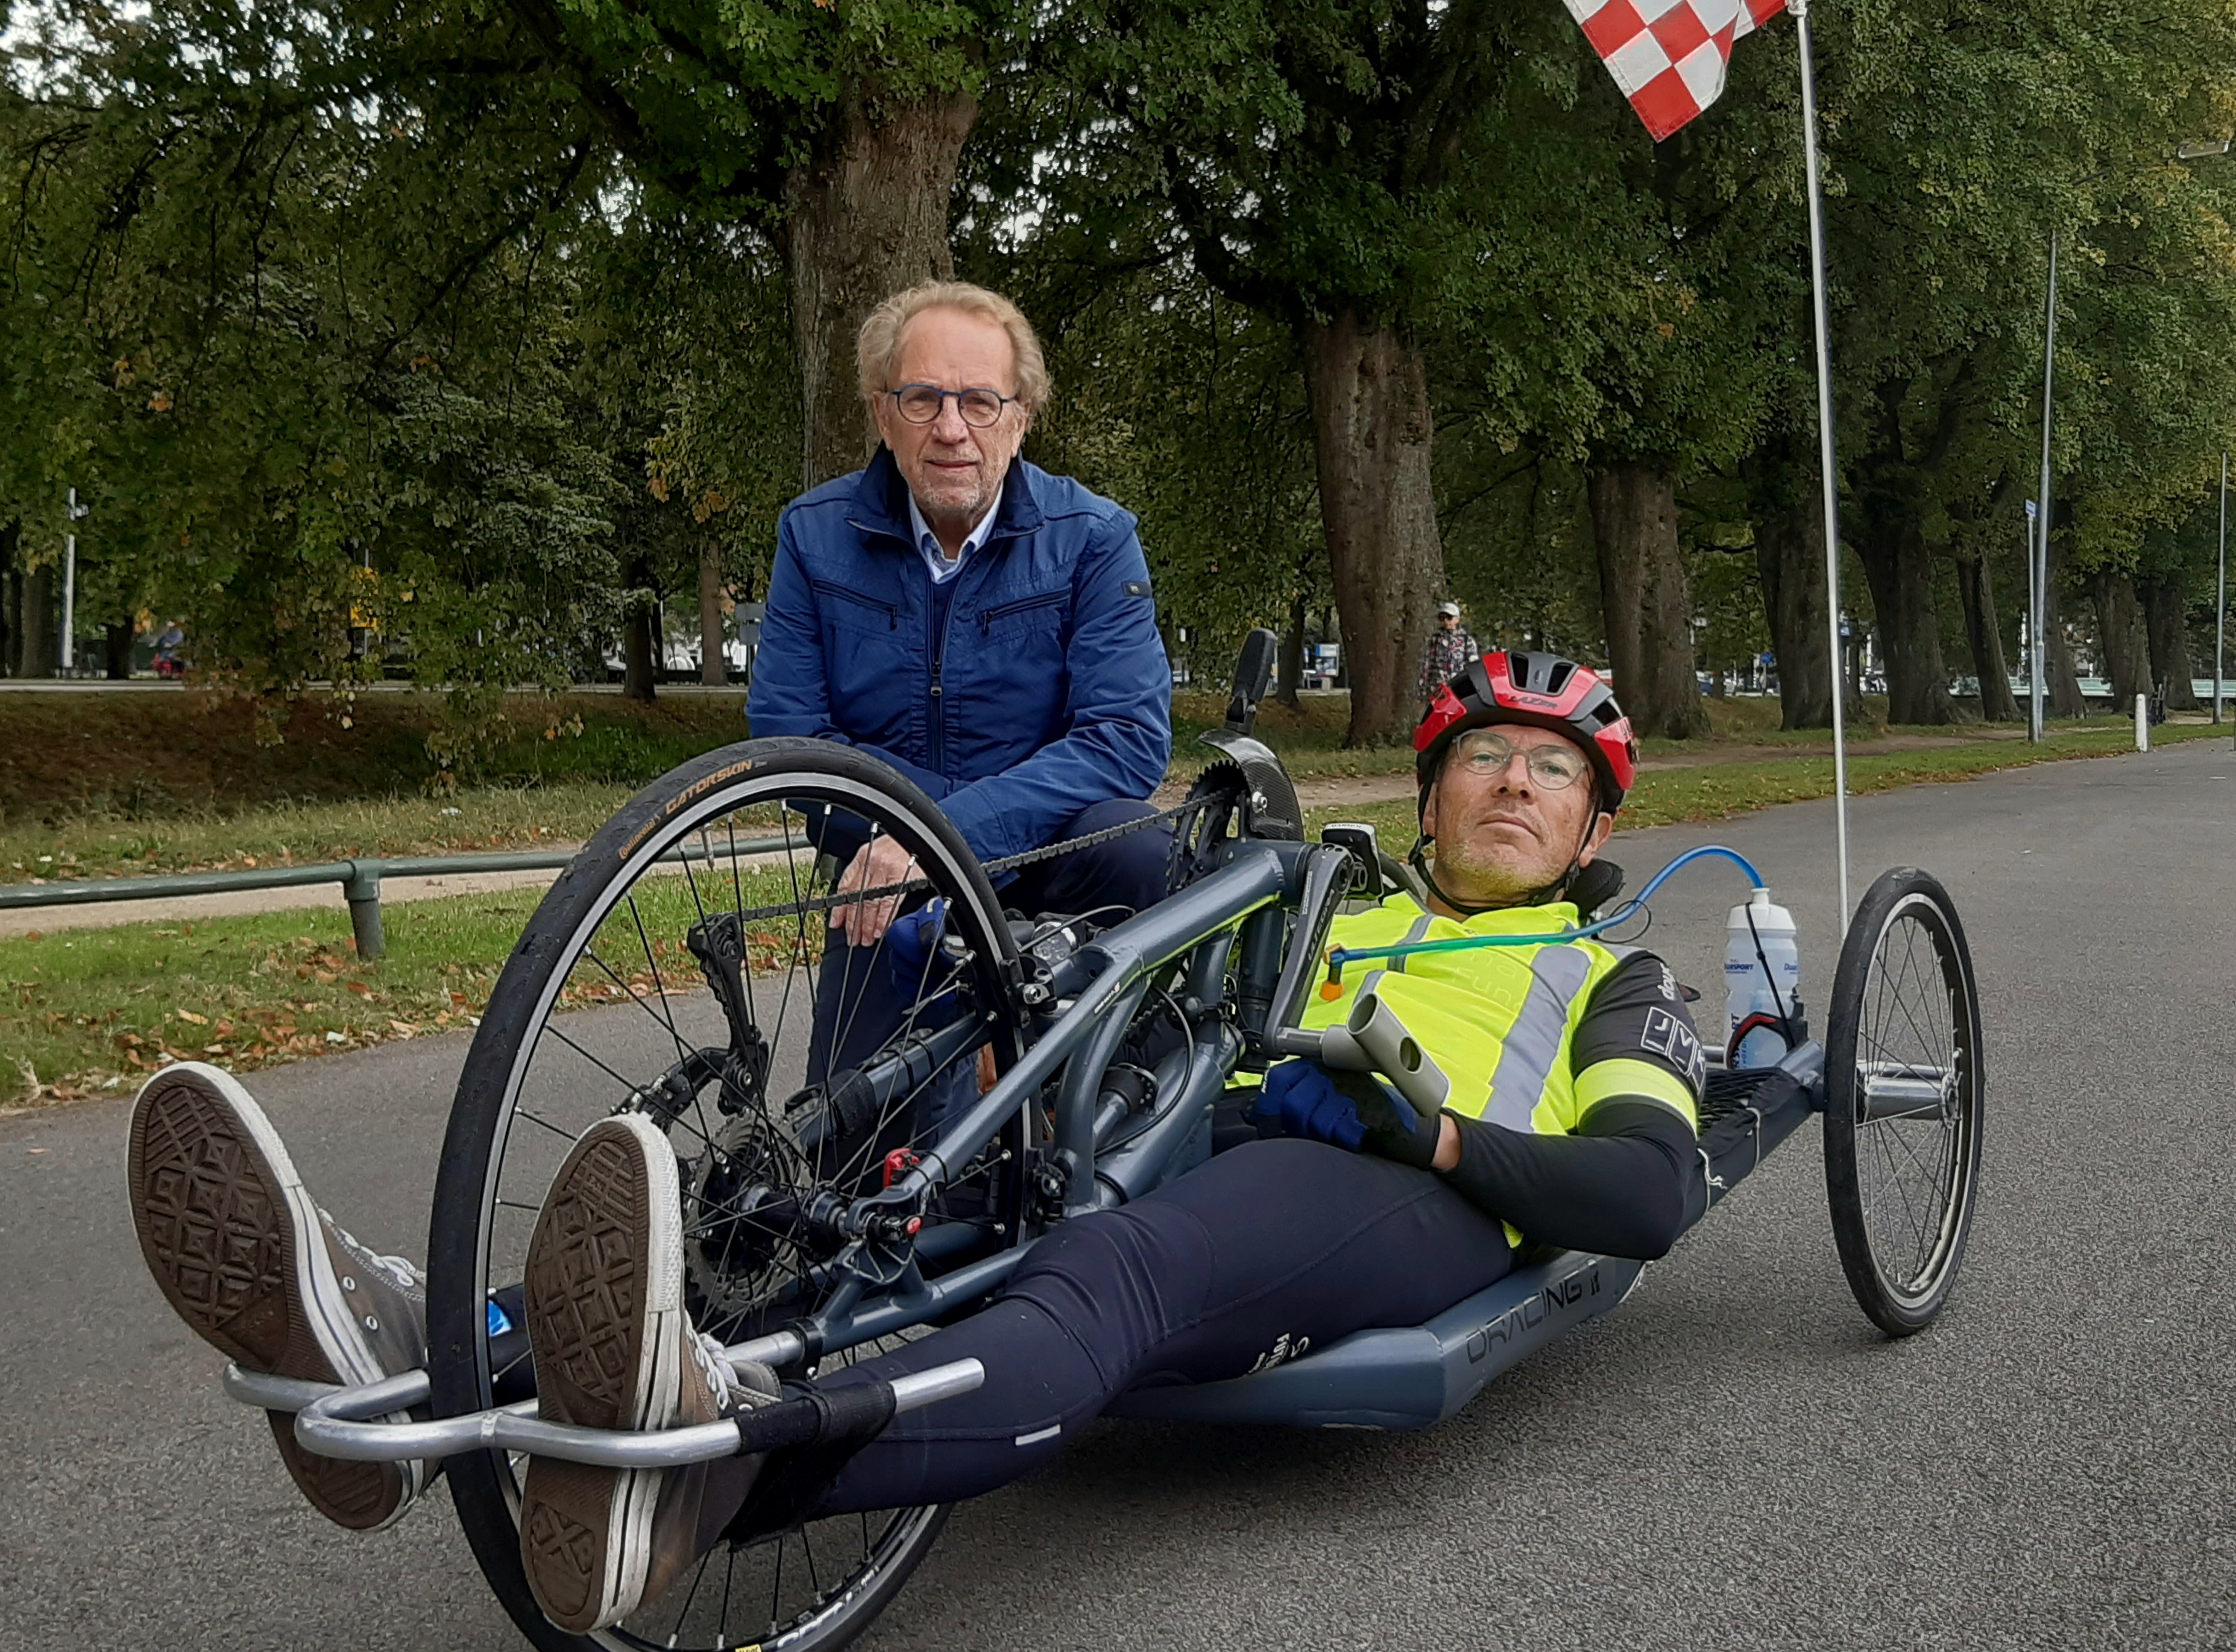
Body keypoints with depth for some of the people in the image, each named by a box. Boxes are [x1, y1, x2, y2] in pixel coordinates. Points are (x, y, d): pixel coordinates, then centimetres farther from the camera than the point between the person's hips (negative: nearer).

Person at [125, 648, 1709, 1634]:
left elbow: (1650, 1193, 3)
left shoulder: (1613, 983, 23)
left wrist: (1416, 1128, -9)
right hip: (1187, 1169, 5)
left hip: (1407, 1204, -5)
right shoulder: (1321, 922, 35)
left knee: (1098, 1281, -39)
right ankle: (417, 1340, -46)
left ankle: (708, 1461, -69)